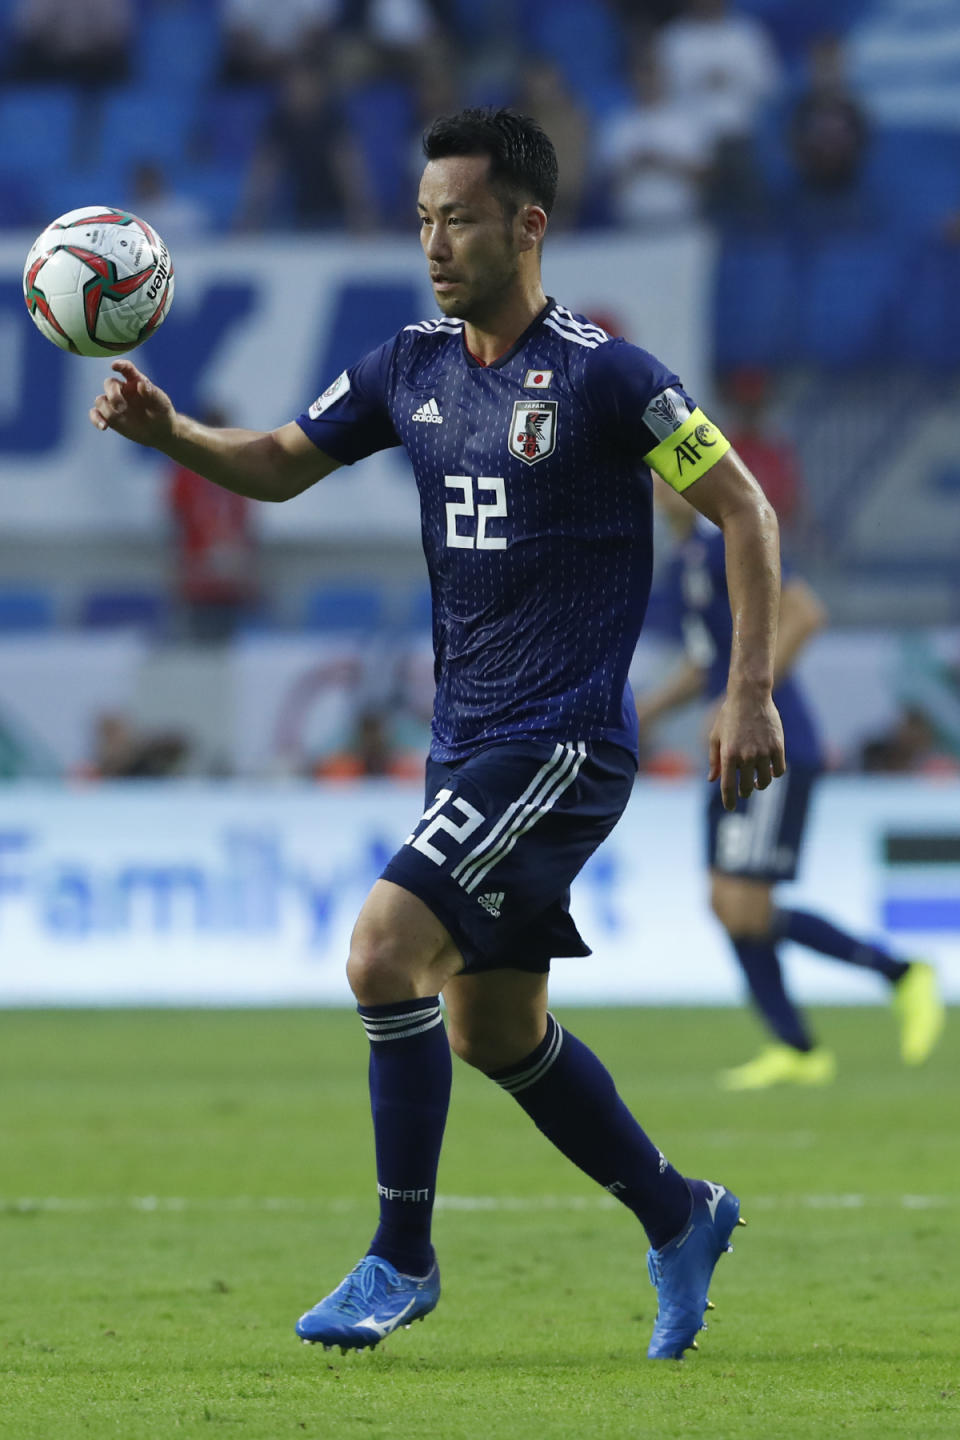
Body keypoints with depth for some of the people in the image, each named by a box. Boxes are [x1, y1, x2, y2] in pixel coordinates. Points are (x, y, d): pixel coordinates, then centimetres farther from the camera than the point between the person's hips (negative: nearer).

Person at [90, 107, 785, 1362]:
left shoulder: (602, 374, -12)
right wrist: (169, 432, -5)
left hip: (564, 741, -8)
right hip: (468, 741, 8)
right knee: (497, 1034, 13)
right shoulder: (413, 366, 7)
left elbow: (744, 510, -7)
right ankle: (679, 1220, 31)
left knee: (385, 951, -19)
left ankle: (403, 1258, -7)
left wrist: (750, 691, -12)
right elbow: (280, 465, 15)